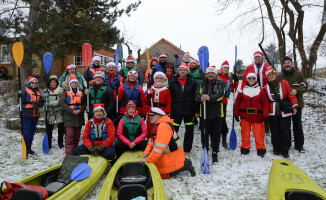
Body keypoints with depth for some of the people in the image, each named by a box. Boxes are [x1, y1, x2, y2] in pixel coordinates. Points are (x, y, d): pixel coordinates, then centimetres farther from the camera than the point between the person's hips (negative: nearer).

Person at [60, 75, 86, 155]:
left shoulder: (81, 92, 15)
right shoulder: (65, 92, 6)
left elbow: (84, 103, 8)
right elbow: (62, 103, -6)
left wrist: (80, 110, -11)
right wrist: (72, 111, -16)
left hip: (79, 116, 3)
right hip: (69, 117, -3)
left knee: (77, 135, 8)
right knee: (70, 135, -8)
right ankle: (69, 153, -4)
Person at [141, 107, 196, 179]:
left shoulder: (163, 126, -25)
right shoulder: (157, 125, 10)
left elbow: (160, 146, -29)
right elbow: (152, 140, 14)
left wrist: (149, 159, -25)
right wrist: (147, 152, 0)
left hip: (172, 156, -10)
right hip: (165, 156, 10)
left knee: (163, 174, -8)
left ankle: (185, 164, 4)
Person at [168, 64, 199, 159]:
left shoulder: (192, 82, 1)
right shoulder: (172, 82, 3)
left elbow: (196, 97, 2)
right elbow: (169, 97, 4)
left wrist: (196, 111, -1)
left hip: (189, 111, 0)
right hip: (176, 111, 0)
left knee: (189, 131, 8)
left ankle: (187, 151, 22)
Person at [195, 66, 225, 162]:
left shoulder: (220, 83, 3)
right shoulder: (202, 84, 11)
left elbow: (220, 94, -15)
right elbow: (197, 94, -4)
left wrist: (210, 97, -33)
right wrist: (201, 98, -29)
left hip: (216, 113, -2)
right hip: (204, 112, 2)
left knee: (216, 134, 4)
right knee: (204, 134, 7)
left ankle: (215, 154, 20)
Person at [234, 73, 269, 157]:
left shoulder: (260, 90, 4)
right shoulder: (242, 90, 4)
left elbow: (265, 103, 3)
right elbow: (237, 103, 6)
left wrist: (265, 115, -4)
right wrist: (236, 114, 4)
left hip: (257, 117, -1)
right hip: (245, 116, 1)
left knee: (258, 133, -1)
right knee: (245, 133, 8)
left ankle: (261, 149, 12)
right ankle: (245, 148, 21)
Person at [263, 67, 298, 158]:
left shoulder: (284, 83, -2)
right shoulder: (266, 87, 3)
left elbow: (291, 95, -1)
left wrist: (294, 106, -5)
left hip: (285, 112, -2)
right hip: (273, 113, 2)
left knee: (285, 131, 1)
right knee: (274, 132, 8)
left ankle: (284, 151, 13)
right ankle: (276, 148, 23)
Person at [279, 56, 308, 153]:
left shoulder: (298, 74, 0)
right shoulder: (280, 76, 1)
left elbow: (305, 86, 0)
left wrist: (297, 90, -19)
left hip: (297, 103, 0)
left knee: (297, 125, 8)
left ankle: (299, 145, 19)